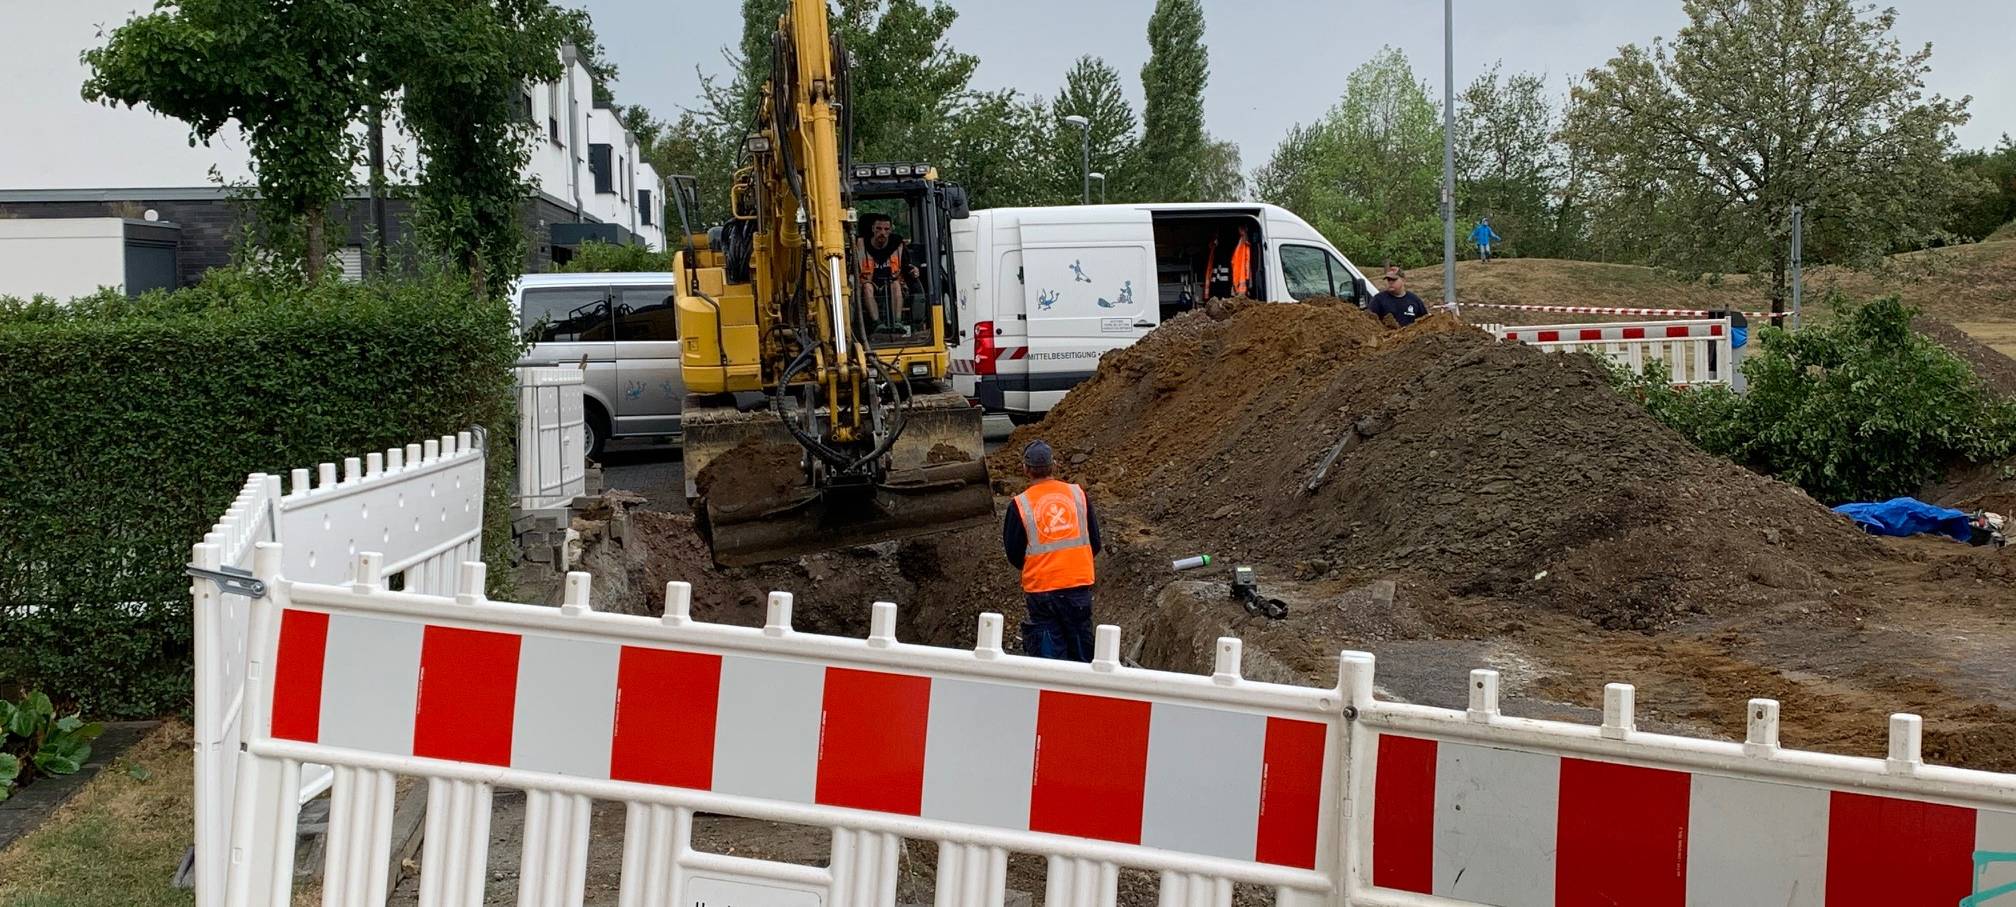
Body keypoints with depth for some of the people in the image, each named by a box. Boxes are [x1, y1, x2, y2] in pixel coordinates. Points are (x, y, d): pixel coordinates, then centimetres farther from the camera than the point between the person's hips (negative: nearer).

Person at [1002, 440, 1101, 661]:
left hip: (1040, 588, -2)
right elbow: (1095, 543, 7)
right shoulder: (1078, 494, -1)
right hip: (1079, 584, 2)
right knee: (1081, 651, 14)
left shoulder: (1019, 505, -9)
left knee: (1048, 655, 6)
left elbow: (1014, 555, -1)